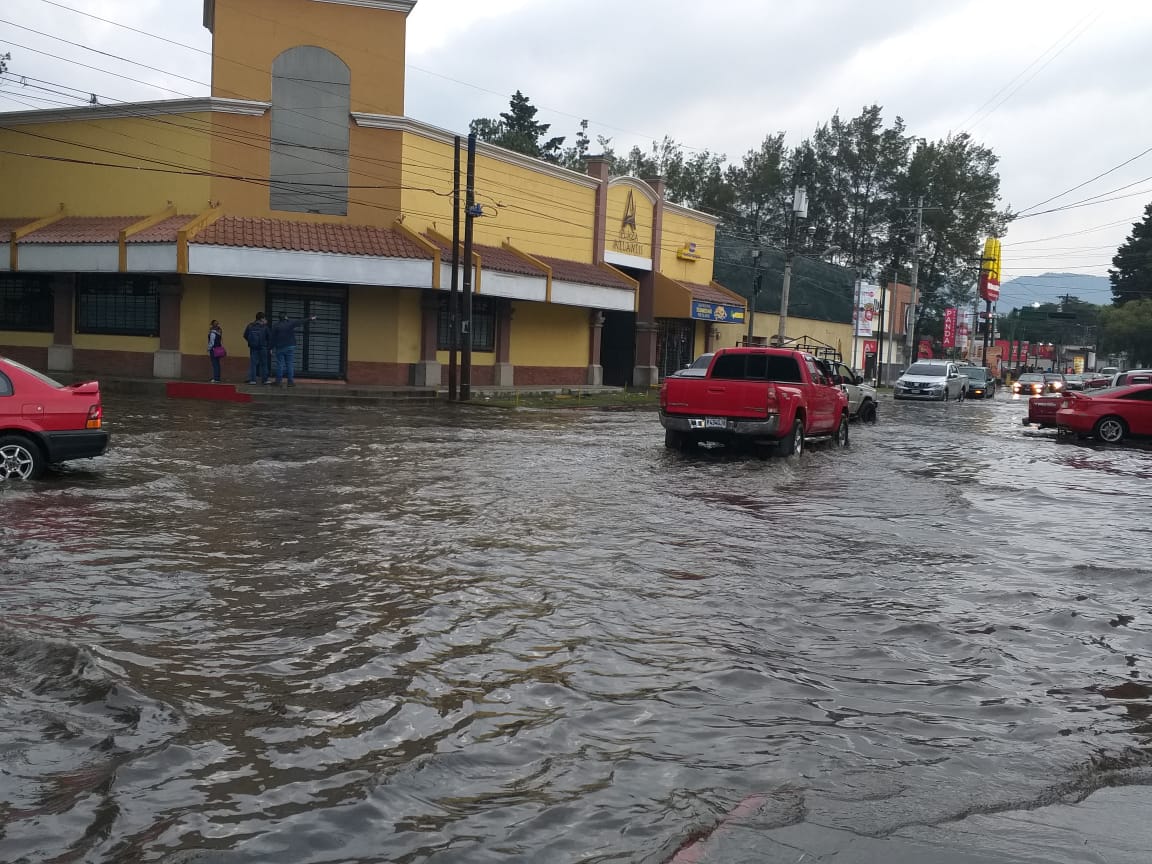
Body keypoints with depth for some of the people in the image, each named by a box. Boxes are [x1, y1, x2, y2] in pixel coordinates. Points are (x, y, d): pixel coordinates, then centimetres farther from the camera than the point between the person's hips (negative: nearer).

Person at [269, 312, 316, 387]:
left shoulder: (275, 326, -2)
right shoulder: (290, 322, -4)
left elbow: (273, 338, -2)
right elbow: (301, 321, 7)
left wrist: (272, 347, 4)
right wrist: (310, 319, 19)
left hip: (280, 347, 0)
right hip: (290, 347, 0)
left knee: (279, 365, 2)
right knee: (290, 364, 2)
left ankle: (278, 382, 1)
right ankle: (290, 381, 0)